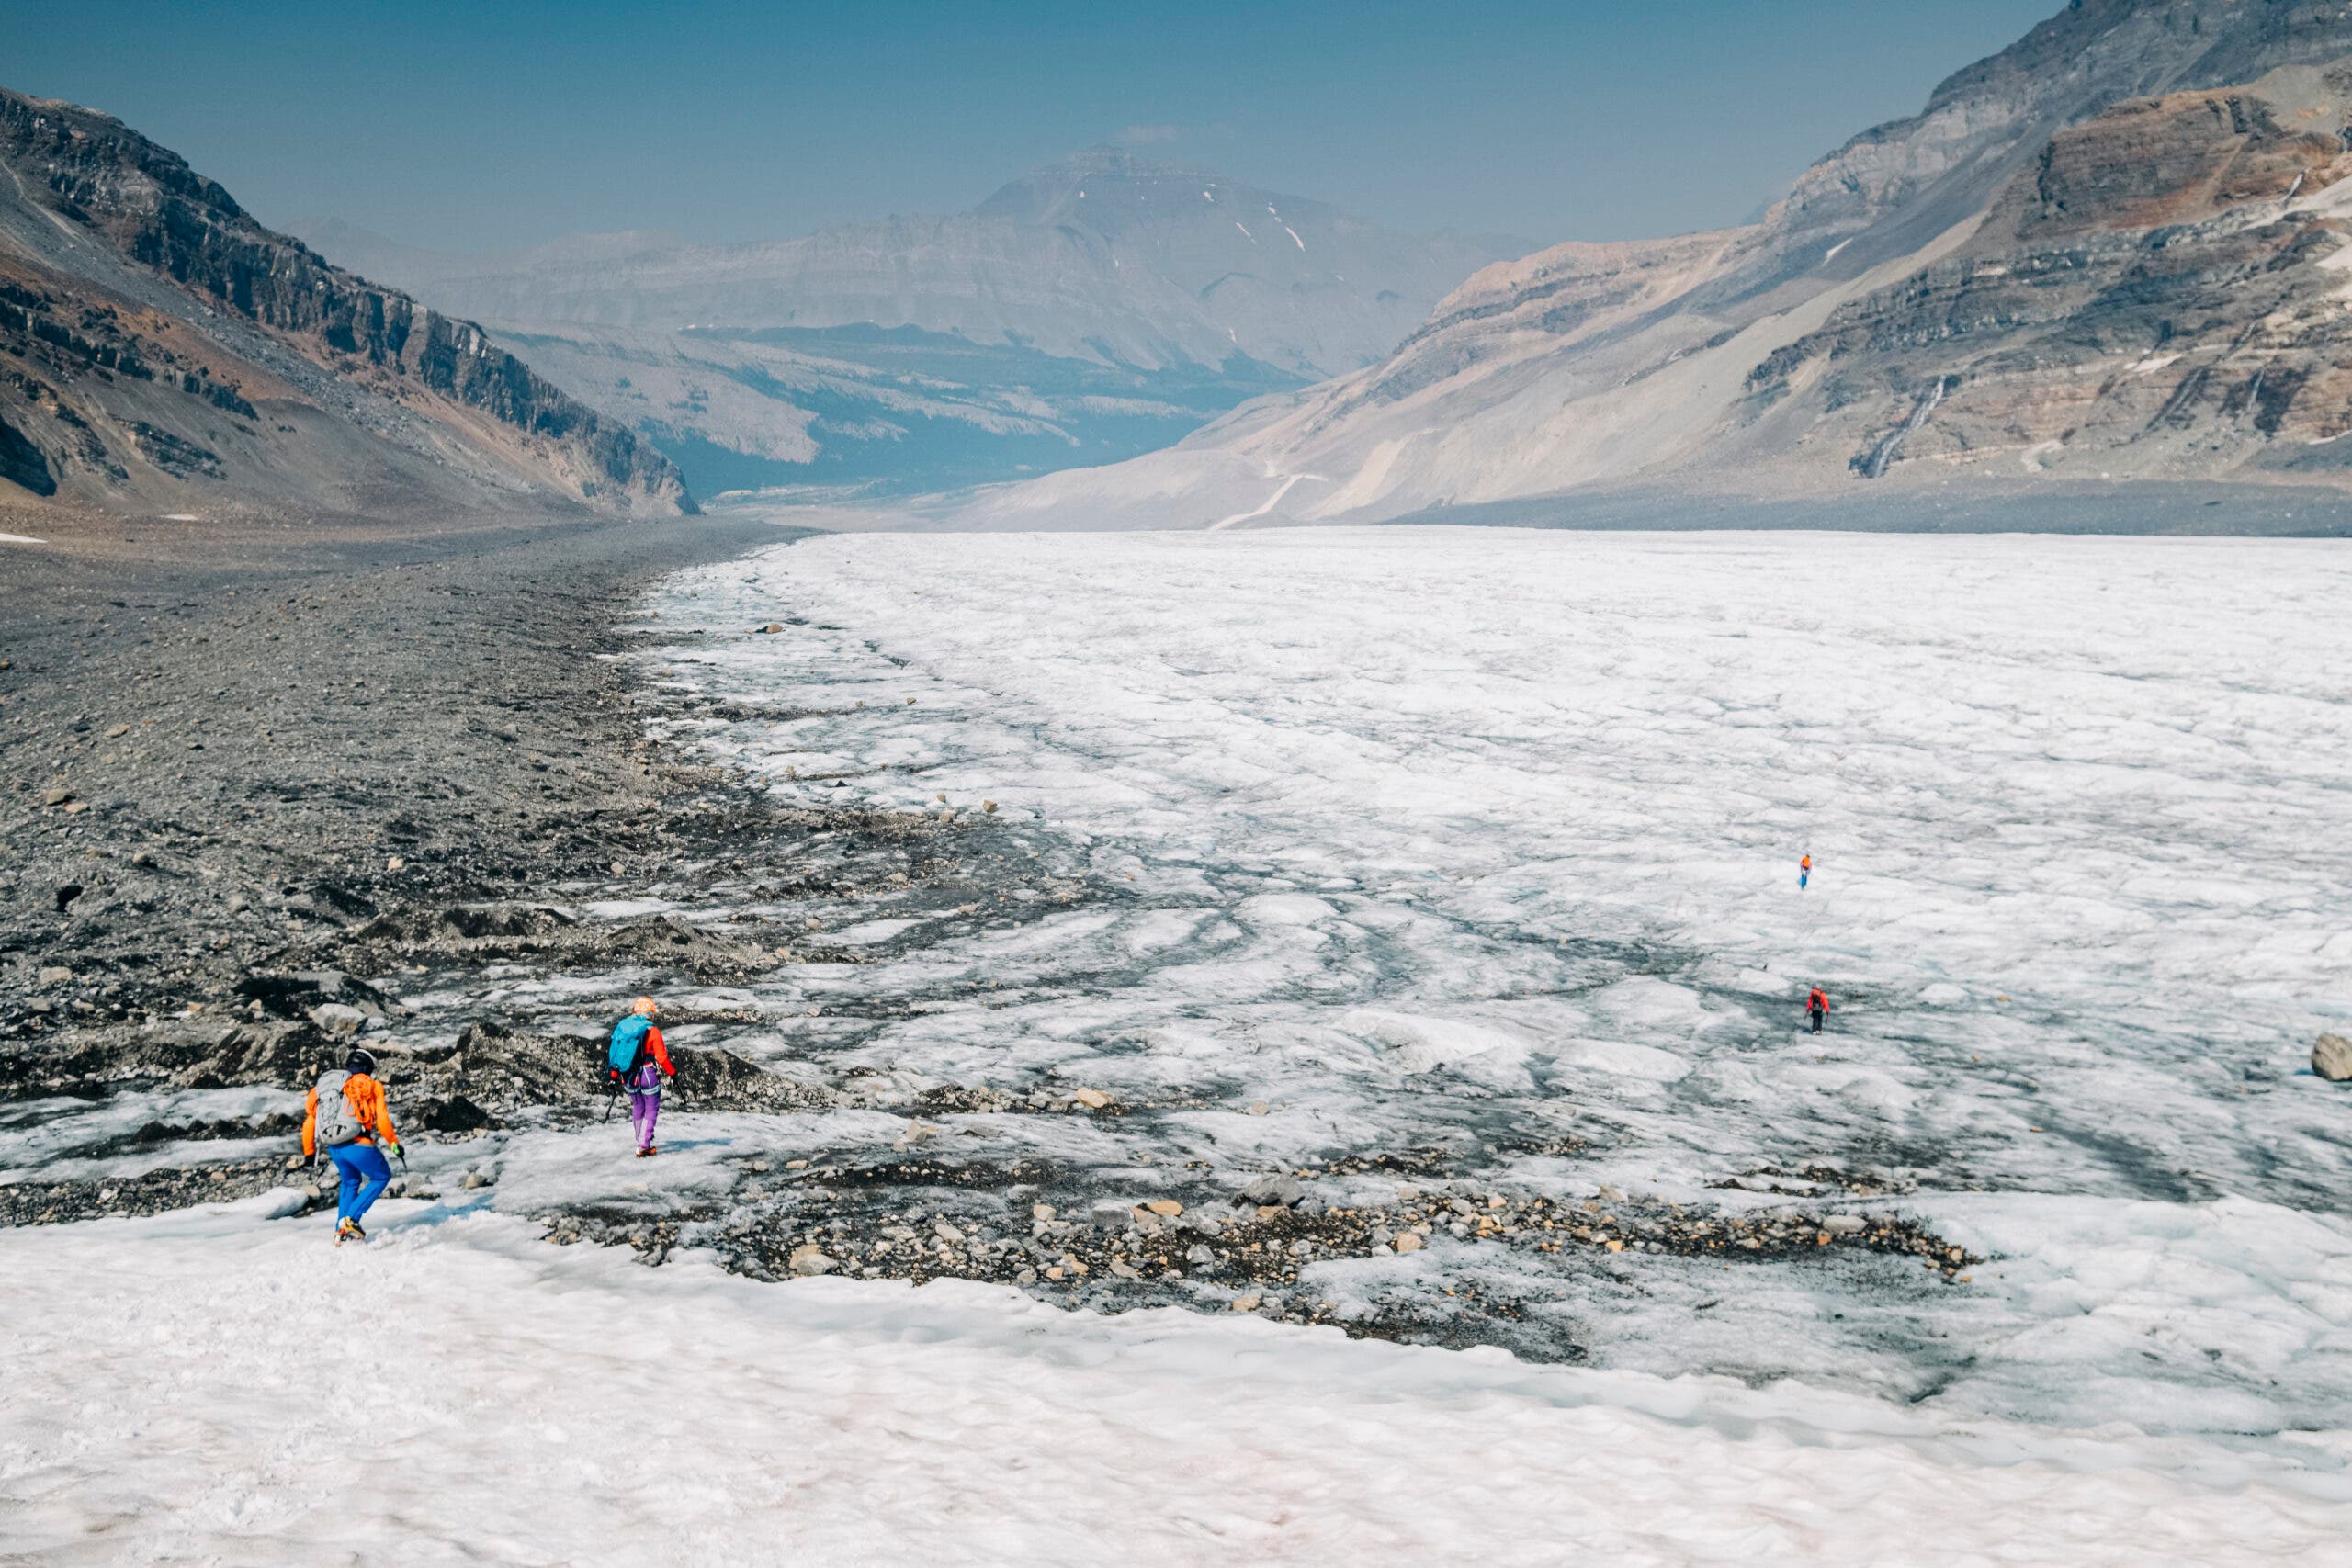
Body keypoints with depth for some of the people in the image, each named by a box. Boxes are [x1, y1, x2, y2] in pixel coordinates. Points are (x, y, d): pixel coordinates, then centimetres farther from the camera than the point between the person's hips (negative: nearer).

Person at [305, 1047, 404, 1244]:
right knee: (382, 1176, 17)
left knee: (350, 1183, 29)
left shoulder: (325, 1086, 16)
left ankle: (341, 1231, 23)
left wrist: (309, 1153, 24)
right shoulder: (371, 1086, 1)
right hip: (358, 1145, -5)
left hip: (334, 1149, 6)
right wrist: (395, 1144, 4)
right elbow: (382, 1120, -7)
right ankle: (351, 1219, 3)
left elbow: (309, 1121, 14)